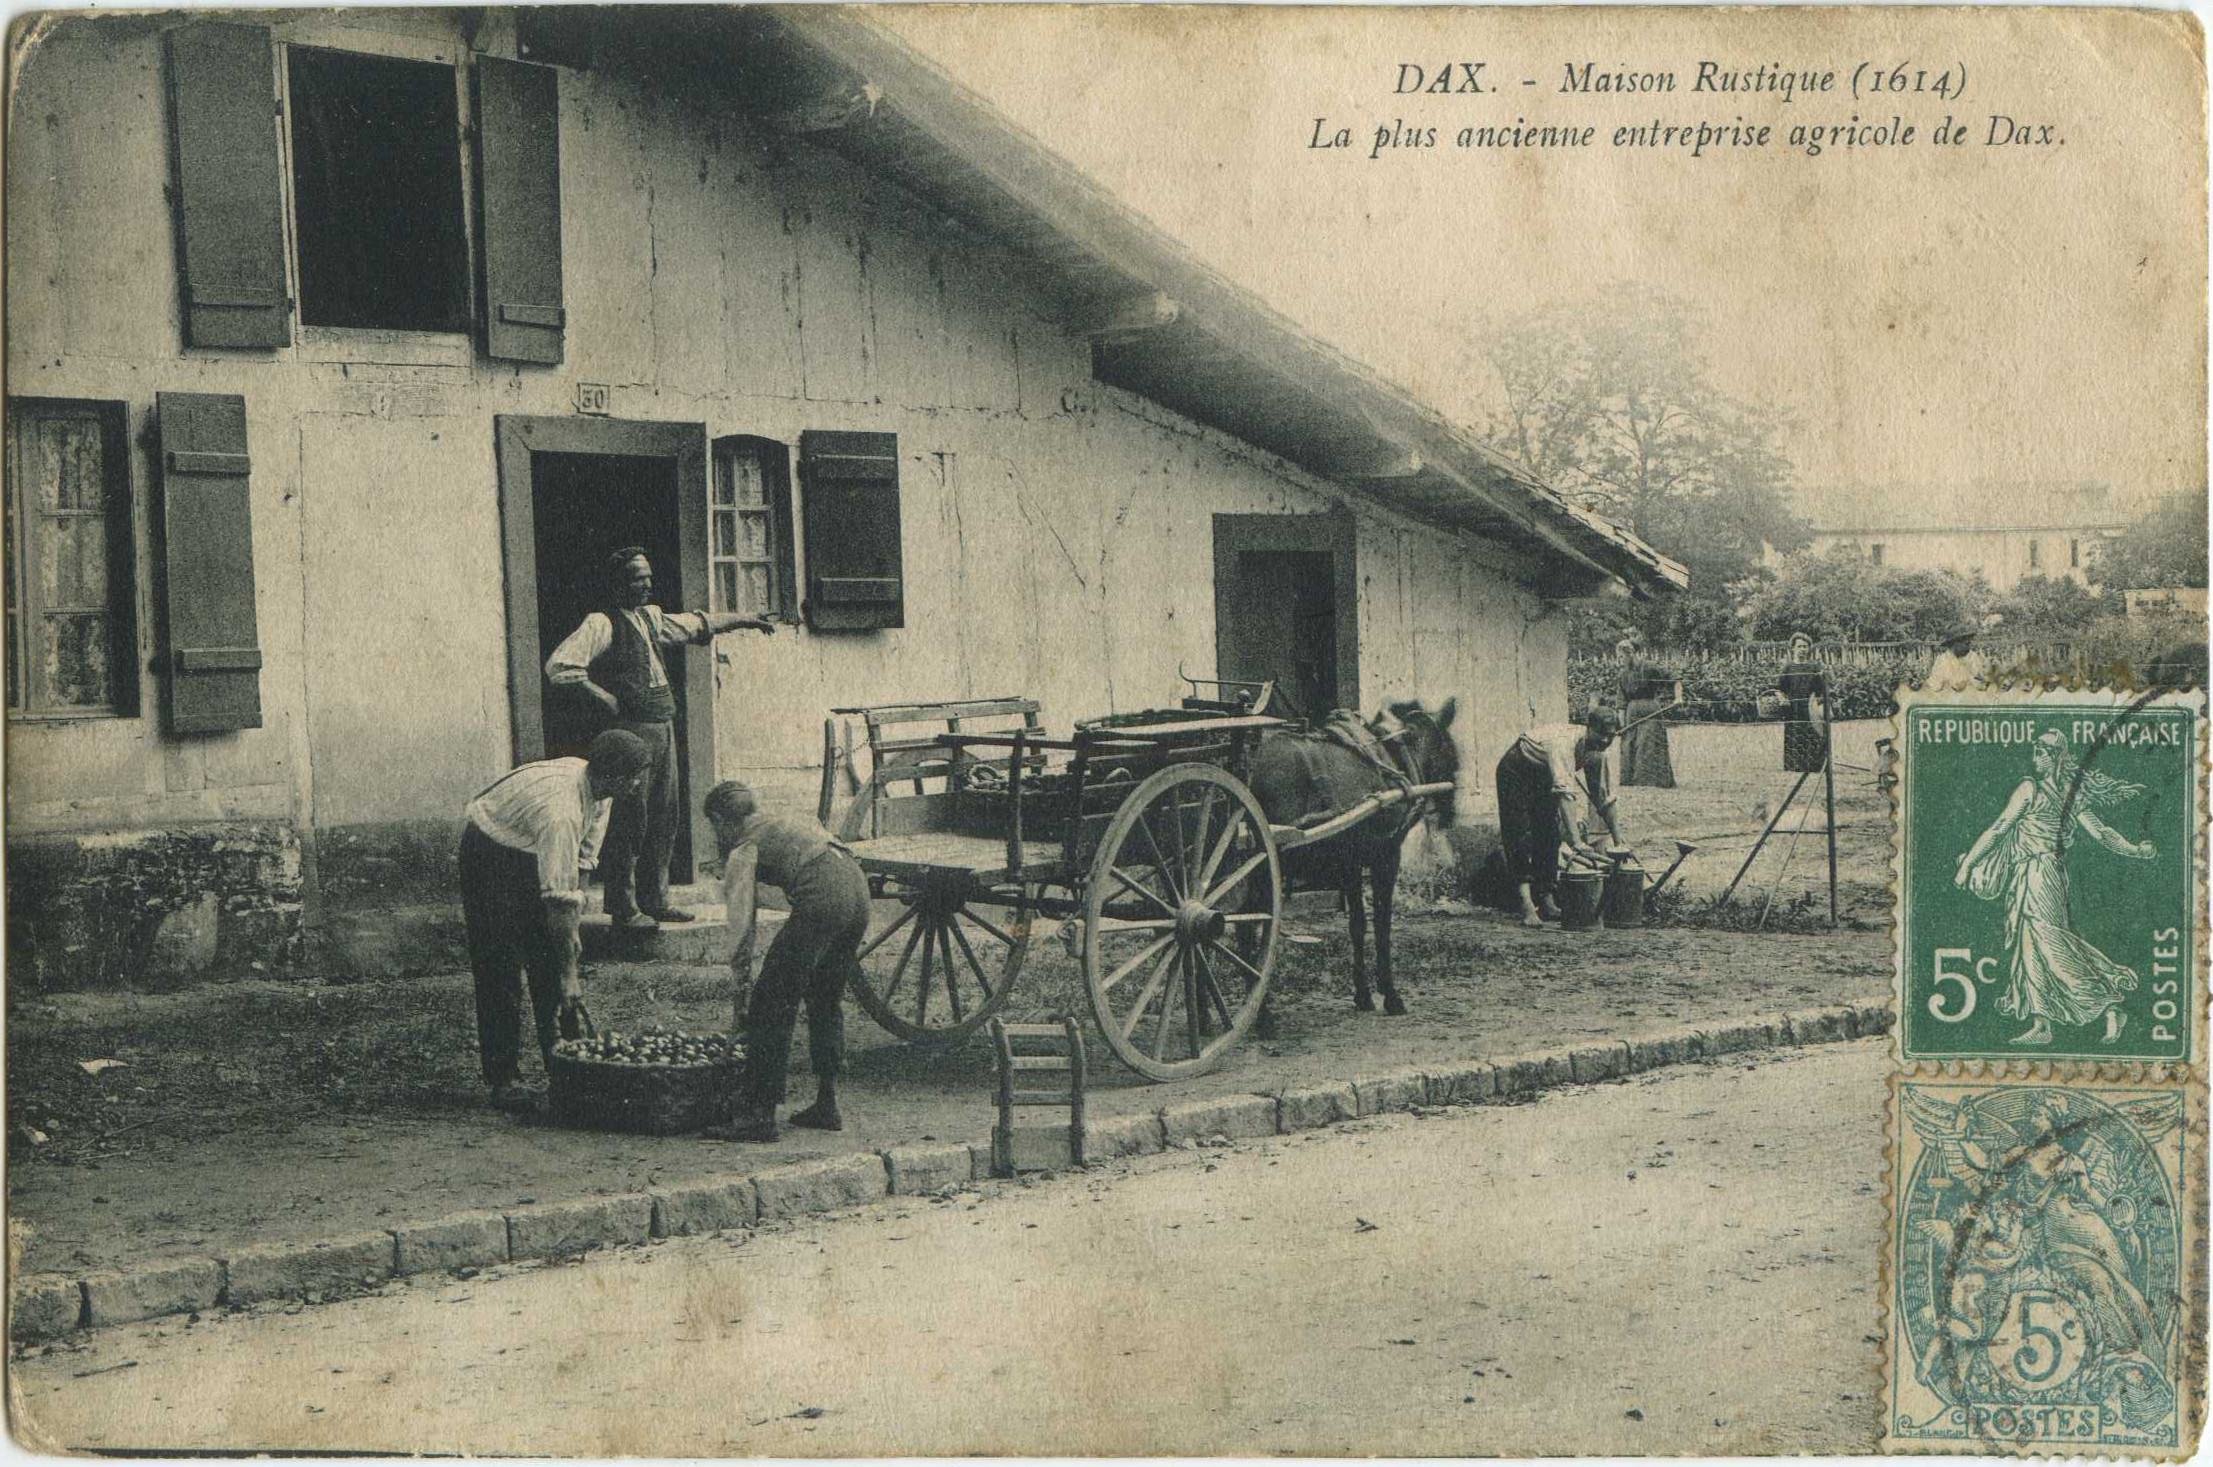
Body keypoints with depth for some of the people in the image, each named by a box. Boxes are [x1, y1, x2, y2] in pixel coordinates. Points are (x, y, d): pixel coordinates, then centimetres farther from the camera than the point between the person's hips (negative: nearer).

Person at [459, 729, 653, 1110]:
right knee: (500, 967, -10)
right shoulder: (562, 810, -38)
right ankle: (503, 1079, -6)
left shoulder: (598, 792, -12)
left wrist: (572, 928, -6)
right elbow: (558, 898, -37)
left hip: (533, 853, 8)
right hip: (490, 853, -8)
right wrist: (569, 973, -35)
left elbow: (582, 860, -2)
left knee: (550, 965, 2)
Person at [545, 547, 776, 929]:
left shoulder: (650, 617, 17)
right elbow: (559, 666, -17)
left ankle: (655, 900, 18)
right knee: (631, 817, -7)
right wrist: (602, 696, -14)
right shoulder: (602, 624, -8)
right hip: (632, 729, -8)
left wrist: (745, 620, 38)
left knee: (664, 815, 10)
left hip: (663, 727, 8)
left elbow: (695, 623, 34)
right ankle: (623, 908, -2)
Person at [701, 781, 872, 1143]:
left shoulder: (744, 848, 9)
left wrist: (740, 983, 7)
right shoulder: (788, 821, 31)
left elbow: (741, 919, 3)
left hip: (822, 897, -8)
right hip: (857, 883, 8)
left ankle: (760, 1115, 0)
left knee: (772, 1008, 0)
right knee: (827, 1000, 23)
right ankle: (826, 1105, 28)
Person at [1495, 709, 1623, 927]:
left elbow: (1603, 797, 2)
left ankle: (1546, 903, 6)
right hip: (1515, 773, -8)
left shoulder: (1597, 754, -12)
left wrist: (1618, 841, 2)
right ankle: (1527, 905, -30)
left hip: (1542, 779, 8)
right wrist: (1575, 841, -57)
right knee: (1521, 838, -19)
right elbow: (1564, 794, -49)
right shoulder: (1564, 743, -38)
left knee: (1549, 838, 1)